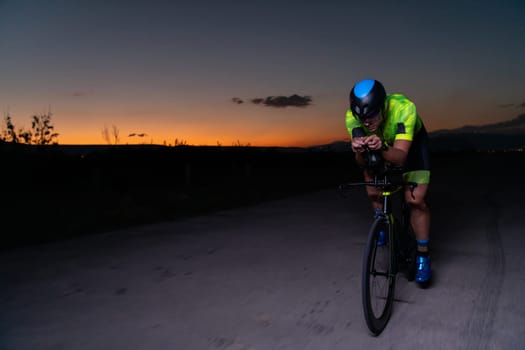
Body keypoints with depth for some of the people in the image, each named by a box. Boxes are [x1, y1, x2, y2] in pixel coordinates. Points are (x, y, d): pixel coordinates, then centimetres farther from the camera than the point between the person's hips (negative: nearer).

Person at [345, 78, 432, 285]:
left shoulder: (403, 108, -41)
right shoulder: (352, 116, -31)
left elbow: (400, 156, -43)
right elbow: (361, 163, -29)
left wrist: (382, 147, -64)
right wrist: (359, 152, -52)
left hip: (410, 144, -3)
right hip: (381, 146, 3)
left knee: (415, 200, -14)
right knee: (373, 193, -12)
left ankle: (423, 256, 4)